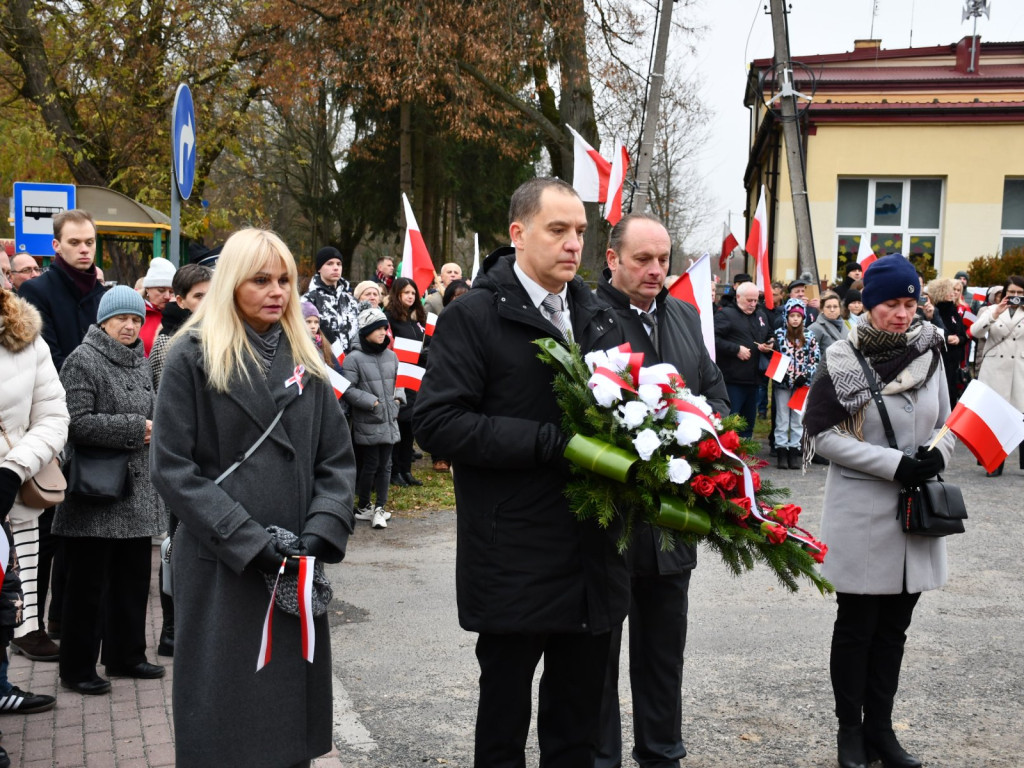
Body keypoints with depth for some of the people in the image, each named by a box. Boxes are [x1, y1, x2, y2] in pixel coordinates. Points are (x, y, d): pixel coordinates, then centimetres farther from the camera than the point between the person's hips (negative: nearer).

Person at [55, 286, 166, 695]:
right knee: (88, 583, 1)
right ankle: (77, 668, 11)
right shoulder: (83, 361, -10)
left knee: (133, 577, 14)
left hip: (138, 491, 8)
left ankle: (126, 655, 27)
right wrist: (134, 429, -15)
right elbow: (77, 423, -19)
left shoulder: (140, 361, 14)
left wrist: (155, 427, 8)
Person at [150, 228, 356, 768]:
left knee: (291, 702, 9)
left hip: (296, 572, 4)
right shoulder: (193, 356, -3)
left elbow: (337, 459, 9)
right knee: (224, 712, 3)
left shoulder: (305, 359, 10)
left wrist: (320, 535, -8)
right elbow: (172, 467, -9)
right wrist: (246, 541, -15)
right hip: (218, 567, -4)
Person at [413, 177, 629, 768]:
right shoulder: (474, 316, -7)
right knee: (505, 714, 10)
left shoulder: (599, 318, 12)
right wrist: (546, 443, -23)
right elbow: (436, 423, -15)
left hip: (594, 559, 6)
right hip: (514, 561, -5)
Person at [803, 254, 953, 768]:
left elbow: (946, 422, 13)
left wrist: (938, 452, -10)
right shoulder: (844, 361, -9)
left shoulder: (929, 353, 4)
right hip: (862, 515, -4)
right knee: (856, 627, 6)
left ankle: (880, 727, 24)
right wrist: (893, 463, -18)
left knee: (894, 628, 12)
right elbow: (821, 435, -11)